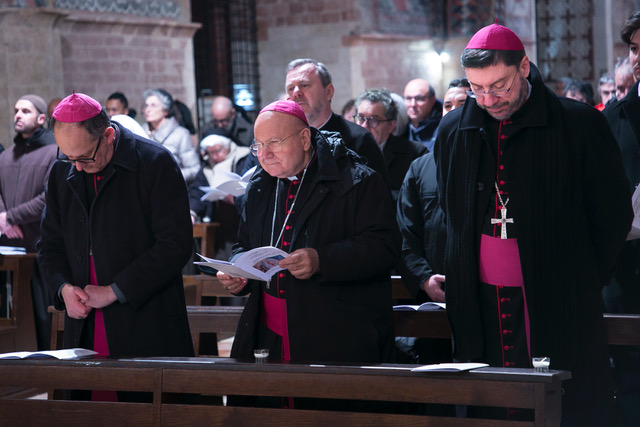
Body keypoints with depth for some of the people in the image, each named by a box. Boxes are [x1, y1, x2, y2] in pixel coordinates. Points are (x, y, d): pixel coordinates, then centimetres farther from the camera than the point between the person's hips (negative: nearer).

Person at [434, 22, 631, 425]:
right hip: (483, 312, 3)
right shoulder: (454, 131, 8)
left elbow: (614, 214, 2)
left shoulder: (580, 124, -4)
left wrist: (581, 283, 1)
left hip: (561, 313, -3)